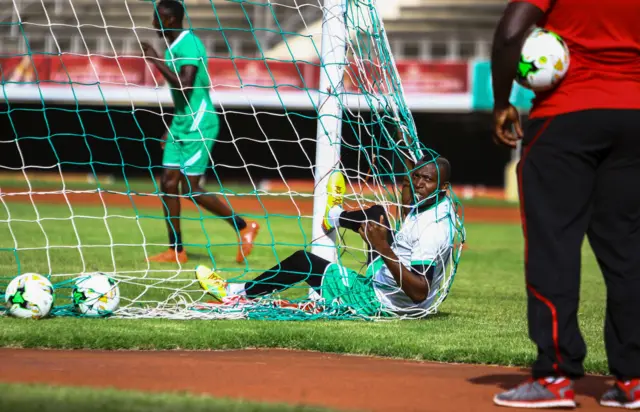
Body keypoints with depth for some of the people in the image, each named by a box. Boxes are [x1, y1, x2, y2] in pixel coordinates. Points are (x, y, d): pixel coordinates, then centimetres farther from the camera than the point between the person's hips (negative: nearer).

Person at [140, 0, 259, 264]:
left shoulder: (189, 44, -16)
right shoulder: (174, 47, 14)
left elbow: (185, 85, -27)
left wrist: (156, 61, -22)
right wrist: (172, 128, 24)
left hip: (198, 126, -10)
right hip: (181, 125, 10)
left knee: (191, 188, -8)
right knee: (168, 183, 4)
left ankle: (244, 227, 5)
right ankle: (176, 250, 8)